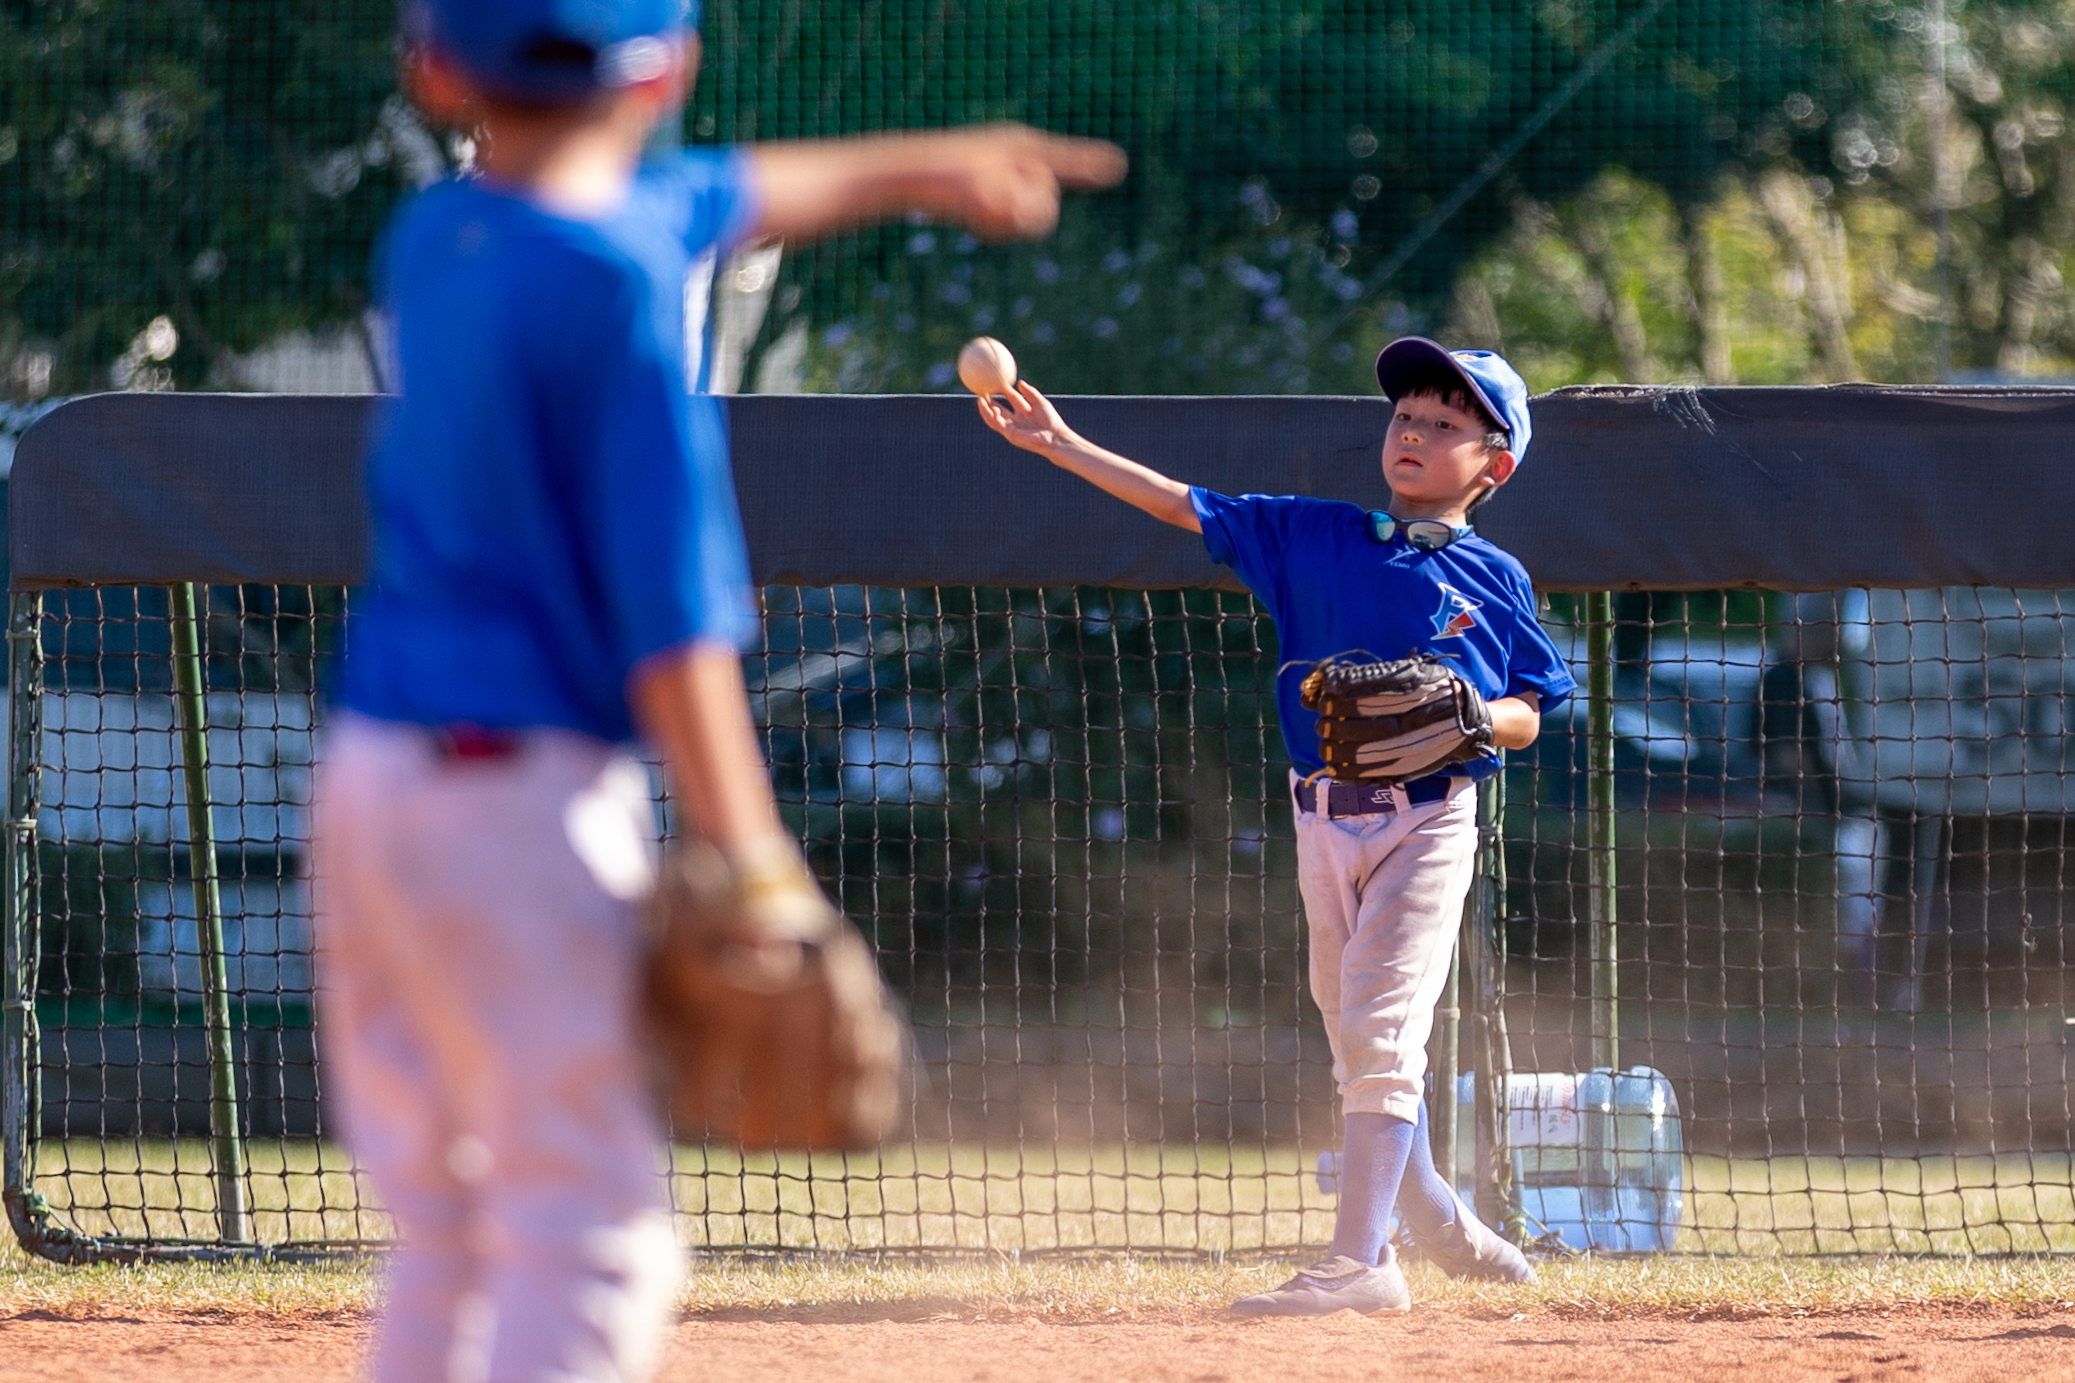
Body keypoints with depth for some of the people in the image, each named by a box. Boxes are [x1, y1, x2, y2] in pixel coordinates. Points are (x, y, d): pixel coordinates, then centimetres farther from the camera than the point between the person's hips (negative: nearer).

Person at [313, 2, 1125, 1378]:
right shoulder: (617, 284, -14)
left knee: (451, 1235, 15)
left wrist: (913, 169, 42)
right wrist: (745, 851, -16)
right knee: (592, 1235, -5)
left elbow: (705, 200, 28)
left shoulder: (432, 236, 10)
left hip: (372, 765, 8)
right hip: (523, 787, -8)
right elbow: (669, 604, -18)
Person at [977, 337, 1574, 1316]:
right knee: (1357, 1041, 11)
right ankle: (1429, 1213, 31)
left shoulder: (1493, 577, 3)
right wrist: (1059, 445, 1)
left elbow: (1527, 716, 4)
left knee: (1379, 1030, -15)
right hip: (1325, 822, 4)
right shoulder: (1316, 537, 10)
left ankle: (1359, 1261, -19)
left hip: (1427, 822, -4)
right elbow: (1186, 507, 7)